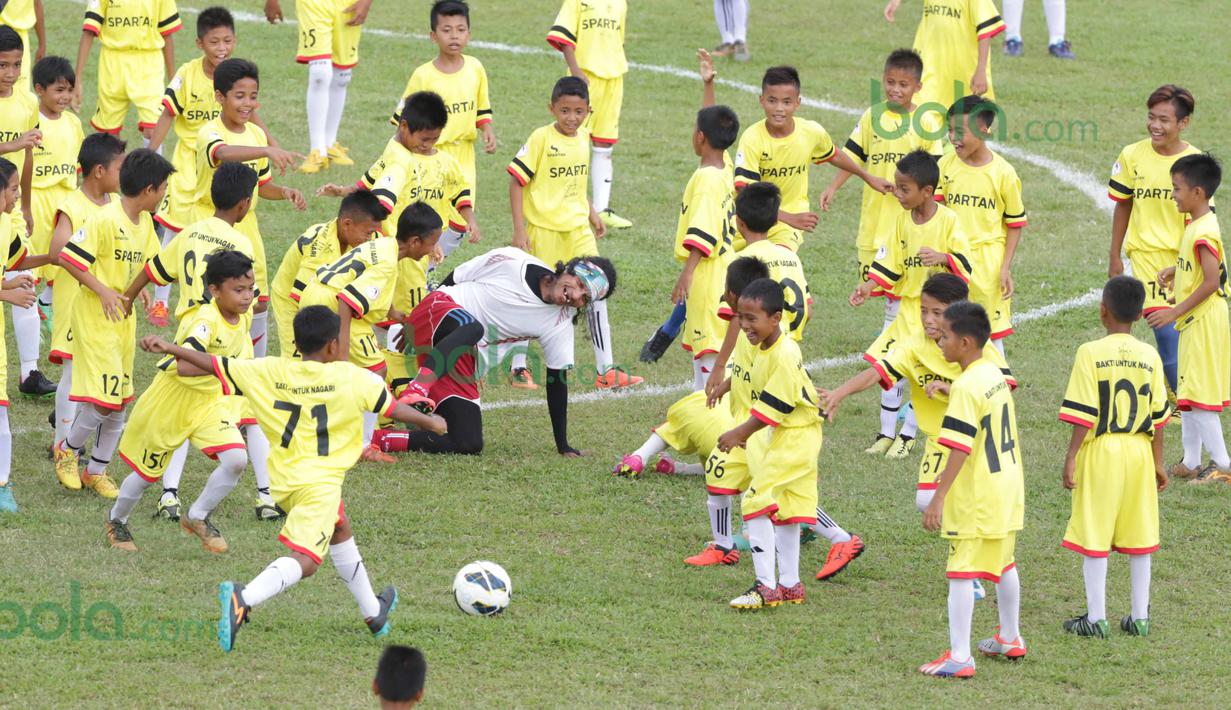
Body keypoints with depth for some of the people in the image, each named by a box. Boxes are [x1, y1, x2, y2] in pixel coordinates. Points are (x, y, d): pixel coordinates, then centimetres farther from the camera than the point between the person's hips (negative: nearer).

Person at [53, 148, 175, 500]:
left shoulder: (145, 222, 8)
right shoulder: (106, 220, -18)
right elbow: (69, 258, -19)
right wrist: (103, 290, -22)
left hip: (125, 318, 8)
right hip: (96, 319, -8)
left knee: (118, 403, 10)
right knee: (102, 400, -12)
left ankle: (96, 470, 22)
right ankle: (67, 449, 13)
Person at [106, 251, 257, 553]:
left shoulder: (242, 316, -8)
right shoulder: (204, 322, -33)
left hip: (209, 402, 6)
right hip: (171, 403, -6)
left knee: (236, 459, -15)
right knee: (147, 472, 12)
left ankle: (198, 517, 8)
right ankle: (117, 521, 42)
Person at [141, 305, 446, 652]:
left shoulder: (270, 372, 3)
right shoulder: (351, 377, -5)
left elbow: (215, 365, 4)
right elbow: (393, 408, 5)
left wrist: (171, 349, 14)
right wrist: (432, 422, 23)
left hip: (283, 480, 7)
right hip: (320, 479, -7)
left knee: (341, 531, 30)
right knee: (304, 560, -15)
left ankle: (373, 611, 45)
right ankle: (244, 598, -41)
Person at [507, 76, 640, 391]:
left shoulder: (583, 138, 6)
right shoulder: (542, 138, -13)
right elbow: (517, 181, -12)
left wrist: (592, 214, 15)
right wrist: (519, 230, -15)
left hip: (578, 228, 6)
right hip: (544, 231, -6)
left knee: (596, 293, 1)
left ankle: (606, 370, 5)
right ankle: (519, 367, 18)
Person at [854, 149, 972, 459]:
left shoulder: (948, 220, -13)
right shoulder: (903, 219, 3)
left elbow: (964, 262, -14)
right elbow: (890, 261, 10)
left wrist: (943, 257, -33)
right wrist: (868, 287, -1)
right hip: (908, 304, 5)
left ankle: (908, 435, 11)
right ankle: (886, 433, 14)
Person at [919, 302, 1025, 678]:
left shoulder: (966, 387, -21)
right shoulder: (994, 374, 6)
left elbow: (960, 449, -25)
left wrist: (939, 498, -25)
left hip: (976, 500, -10)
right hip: (1007, 489, 10)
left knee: (962, 573, -6)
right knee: (1004, 564, 24)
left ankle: (959, 657, -8)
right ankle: (1010, 638, 39)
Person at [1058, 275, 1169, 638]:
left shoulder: (1090, 354, -11)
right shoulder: (1149, 356, 2)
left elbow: (1083, 415, -14)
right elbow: (1159, 416, 6)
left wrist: (1071, 457, -7)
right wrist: (1158, 463, 16)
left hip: (1101, 450, -4)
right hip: (1139, 452, 4)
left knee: (1093, 540, 3)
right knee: (1139, 540, 11)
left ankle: (1096, 617, 4)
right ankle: (1139, 617, 16)